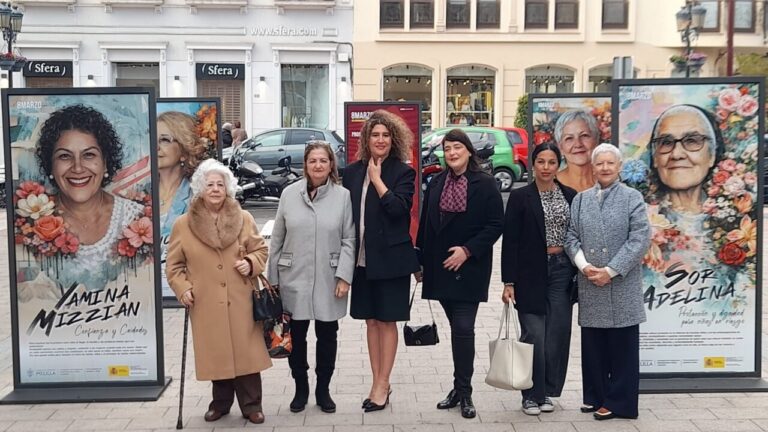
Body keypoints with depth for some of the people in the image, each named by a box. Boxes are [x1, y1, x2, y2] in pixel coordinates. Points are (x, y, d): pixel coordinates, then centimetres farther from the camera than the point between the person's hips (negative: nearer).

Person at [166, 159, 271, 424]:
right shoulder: (183, 225, -1)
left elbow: (260, 250, 11)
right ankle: (221, 402, 27)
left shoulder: (244, 219, 2)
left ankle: (251, 405, 16)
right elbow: (174, 265, 6)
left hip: (241, 302, 0)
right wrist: (182, 289, -7)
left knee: (246, 352, 3)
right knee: (217, 353, 9)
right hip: (207, 304, 0)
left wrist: (251, 263, -9)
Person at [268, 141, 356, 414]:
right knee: (296, 336, 8)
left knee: (327, 336, 9)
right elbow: (277, 239, 5)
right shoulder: (289, 194, 1)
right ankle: (301, 388, 26)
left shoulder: (343, 196, -2)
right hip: (294, 279, 1)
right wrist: (272, 279, 5)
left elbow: (349, 240, -1)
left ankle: (323, 390, 26)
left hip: (329, 281, 0)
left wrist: (344, 276, -9)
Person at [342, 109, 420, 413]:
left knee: (387, 321, 4)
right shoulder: (352, 172, 7)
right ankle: (378, 383, 21)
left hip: (390, 258, -4)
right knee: (371, 321, 11)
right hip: (362, 259, 5)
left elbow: (398, 208, -18)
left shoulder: (403, 172, -4)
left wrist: (377, 179, -14)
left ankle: (381, 385, 10)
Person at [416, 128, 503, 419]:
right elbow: (425, 225, 11)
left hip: (469, 269, -4)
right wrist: (421, 262, 9)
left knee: (463, 329, -7)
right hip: (440, 268, 5)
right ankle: (460, 387, 21)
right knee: (456, 328, 12)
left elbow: (496, 225, -9)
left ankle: (464, 392, 4)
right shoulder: (436, 184, 9)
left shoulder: (485, 184, -5)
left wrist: (467, 250, -16)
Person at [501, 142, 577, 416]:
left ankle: (547, 392, 20)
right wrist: (509, 282, -9)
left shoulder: (570, 196, 7)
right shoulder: (520, 197, -3)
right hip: (532, 273, -3)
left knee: (557, 335, 5)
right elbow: (510, 242, -5)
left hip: (562, 271, 3)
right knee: (534, 335, -2)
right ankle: (532, 395, 12)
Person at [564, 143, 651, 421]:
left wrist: (611, 271, -14)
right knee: (592, 345, 9)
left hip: (622, 286, -3)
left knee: (622, 346, 3)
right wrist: (584, 265, -10)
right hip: (590, 285, 3)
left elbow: (640, 239, -8)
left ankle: (619, 402, 12)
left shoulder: (632, 198, 0)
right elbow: (571, 236, 7)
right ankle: (595, 397, 22)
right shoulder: (580, 200, 11)